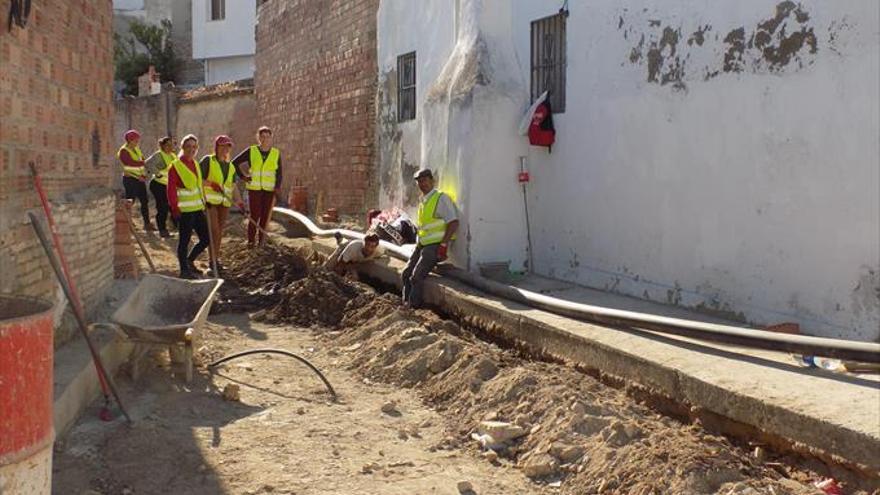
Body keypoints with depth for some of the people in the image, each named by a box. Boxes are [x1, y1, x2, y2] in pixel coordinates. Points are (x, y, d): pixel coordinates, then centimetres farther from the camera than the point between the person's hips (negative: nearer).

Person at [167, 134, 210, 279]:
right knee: (184, 240, 0)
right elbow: (171, 190, -13)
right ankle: (184, 270, 11)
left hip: (198, 209, 8)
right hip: (185, 211, -8)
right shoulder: (176, 166, -9)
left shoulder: (195, 164, 14)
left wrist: (203, 202, 19)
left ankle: (189, 261, 28)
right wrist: (175, 209, -17)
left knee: (206, 239, 10)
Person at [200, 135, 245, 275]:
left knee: (219, 231, 10)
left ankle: (216, 259, 20)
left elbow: (233, 186, 12)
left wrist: (239, 201, -2)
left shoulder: (230, 166, 12)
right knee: (214, 230, -11)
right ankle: (213, 260, -2)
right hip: (209, 200, -6)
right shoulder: (207, 161, -5)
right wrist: (211, 184, -23)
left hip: (224, 202, 6)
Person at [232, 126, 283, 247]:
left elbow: (278, 174, 4)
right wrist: (242, 176, -4)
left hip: (269, 190, 1)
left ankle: (261, 240, 13)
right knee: (254, 216, -7)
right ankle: (250, 240, 5)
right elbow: (235, 163, 4)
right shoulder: (251, 151, -1)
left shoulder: (276, 154, 3)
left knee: (266, 215, 1)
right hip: (254, 188, -1)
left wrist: (277, 188, -10)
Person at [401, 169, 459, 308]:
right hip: (422, 244, 9)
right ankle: (406, 304, 13)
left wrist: (443, 245, -21)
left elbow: (453, 223, -18)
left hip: (435, 245, -9)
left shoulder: (441, 198, -11)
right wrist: (418, 244, 13)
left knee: (416, 276, -15)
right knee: (406, 273, 5)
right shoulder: (422, 201, 14)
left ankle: (413, 307, -5)